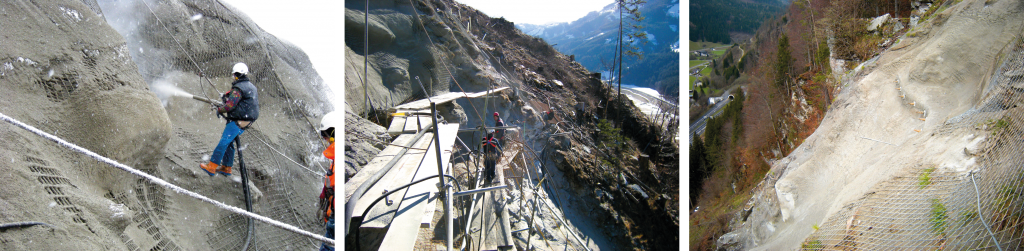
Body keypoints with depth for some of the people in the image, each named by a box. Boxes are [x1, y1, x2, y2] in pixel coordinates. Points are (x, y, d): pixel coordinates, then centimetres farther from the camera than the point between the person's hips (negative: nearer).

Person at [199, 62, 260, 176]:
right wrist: (227, 97, 21)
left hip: (238, 121, -10)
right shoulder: (251, 87, 14)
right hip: (246, 120, 10)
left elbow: (230, 105, -21)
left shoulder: (238, 88, -15)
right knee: (229, 142, 16)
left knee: (224, 142, -8)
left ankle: (212, 167, -9)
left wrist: (219, 109, -3)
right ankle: (226, 167, 20)